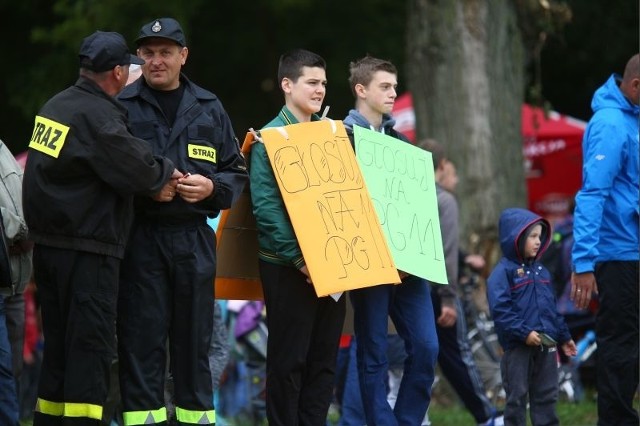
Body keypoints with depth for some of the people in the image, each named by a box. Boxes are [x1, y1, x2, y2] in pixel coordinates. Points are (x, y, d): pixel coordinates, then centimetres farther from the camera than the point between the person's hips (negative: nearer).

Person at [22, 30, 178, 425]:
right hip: (87, 251, -9)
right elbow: (139, 171, -17)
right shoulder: (97, 116, -17)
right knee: (90, 348, -6)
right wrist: (165, 172, 4)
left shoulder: (55, 106, 10)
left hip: (47, 244, 9)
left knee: (59, 346, 14)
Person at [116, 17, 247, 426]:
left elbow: (237, 172, 16)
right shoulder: (122, 106, 1)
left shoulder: (209, 109, 12)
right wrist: (144, 190, -13)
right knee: (142, 336, -3)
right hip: (139, 236, -3)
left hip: (195, 239, 3)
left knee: (195, 335, 7)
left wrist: (212, 188, -4)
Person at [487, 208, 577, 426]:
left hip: (546, 345, 7)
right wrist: (524, 333, -24)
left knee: (546, 395, 9)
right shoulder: (503, 272, -10)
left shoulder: (541, 271, 14)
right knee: (517, 397, 1)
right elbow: (500, 309, -19)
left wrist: (564, 336, 20)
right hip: (517, 347, -7)